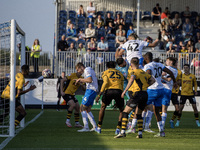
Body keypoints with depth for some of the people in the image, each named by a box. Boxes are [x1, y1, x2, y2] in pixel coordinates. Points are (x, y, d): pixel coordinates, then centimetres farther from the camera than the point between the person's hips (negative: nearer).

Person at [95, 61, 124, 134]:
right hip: (118, 91, 1)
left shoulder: (105, 72, 19)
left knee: (103, 107, 22)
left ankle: (99, 127, 21)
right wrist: (117, 102, 33)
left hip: (109, 90, -1)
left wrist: (99, 95, -5)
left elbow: (105, 82, -2)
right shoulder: (120, 74, 29)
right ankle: (118, 129, 4)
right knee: (121, 110, 18)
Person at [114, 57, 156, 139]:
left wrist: (125, 91, -25)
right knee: (138, 114, 20)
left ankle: (123, 132, -12)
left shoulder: (135, 72, -3)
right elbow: (153, 80, 24)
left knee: (125, 112, -1)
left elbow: (131, 79, -24)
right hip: (145, 94, 7)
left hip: (138, 93, -7)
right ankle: (140, 133, 11)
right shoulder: (143, 72, 18)